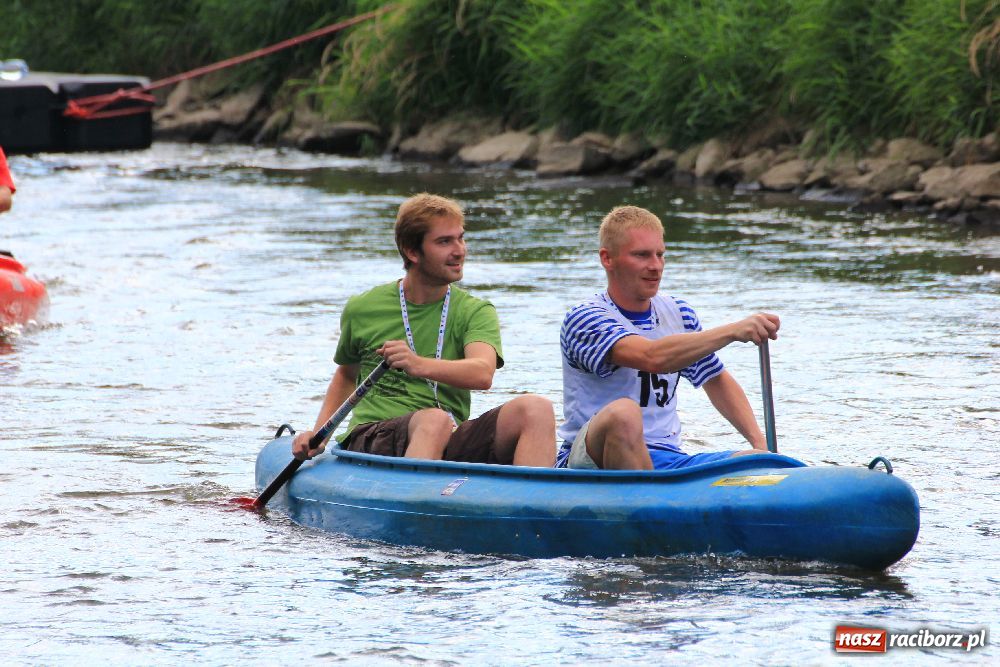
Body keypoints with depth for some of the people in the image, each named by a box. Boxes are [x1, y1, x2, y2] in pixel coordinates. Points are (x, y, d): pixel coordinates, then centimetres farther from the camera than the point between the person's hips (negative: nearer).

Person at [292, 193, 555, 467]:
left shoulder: (476, 312, 7)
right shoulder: (362, 309, 9)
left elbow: (483, 374, -15)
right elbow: (347, 374, 29)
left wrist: (420, 366, -34)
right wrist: (318, 434, 14)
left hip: (450, 444, 1)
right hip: (372, 440, -1)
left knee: (536, 410, -26)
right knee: (435, 421, -37)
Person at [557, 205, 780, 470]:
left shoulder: (678, 313, 14)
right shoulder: (583, 319, -10)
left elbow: (716, 380, 25)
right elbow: (653, 357, -28)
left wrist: (760, 444, 9)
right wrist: (733, 331, -35)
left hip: (666, 459, 5)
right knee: (624, 412, -40)